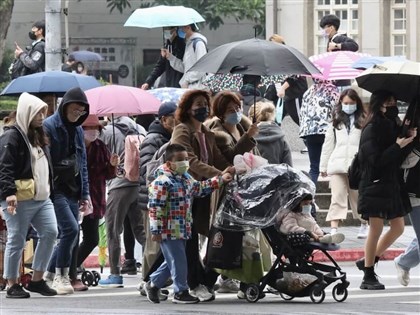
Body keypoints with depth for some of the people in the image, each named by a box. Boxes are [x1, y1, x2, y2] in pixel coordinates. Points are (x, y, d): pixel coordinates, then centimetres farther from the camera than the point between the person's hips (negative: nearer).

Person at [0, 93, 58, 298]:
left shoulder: (39, 137, 18)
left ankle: (37, 280, 7)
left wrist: (49, 189, 26)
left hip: (42, 198, 8)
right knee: (17, 241, -2)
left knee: (50, 233, -2)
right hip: (19, 201, -8)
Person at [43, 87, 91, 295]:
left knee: (71, 234, 5)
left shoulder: (77, 130, 15)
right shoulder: (49, 127, -8)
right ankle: (61, 276, -7)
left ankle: (51, 273, 19)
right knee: (70, 229, -18)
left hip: (73, 190, 7)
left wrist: (85, 193, 14)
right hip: (55, 189, -7)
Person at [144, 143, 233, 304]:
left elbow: (199, 188, 28)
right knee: (178, 261, -3)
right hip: (169, 230, -9)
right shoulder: (162, 182, -18)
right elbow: (155, 207, -19)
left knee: (173, 261, 17)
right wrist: (156, 230, -21)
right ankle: (181, 292, 7)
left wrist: (220, 180, 24)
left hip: (182, 230, 9)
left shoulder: (186, 178, 11)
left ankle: (153, 284, 31)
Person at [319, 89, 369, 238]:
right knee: (337, 197, -7)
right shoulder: (336, 121, 13)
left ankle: (364, 226, 29)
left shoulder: (363, 121, 3)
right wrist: (323, 166, 13)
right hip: (337, 164, 2)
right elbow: (328, 144, 15)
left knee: (358, 197, 11)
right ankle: (333, 229, -15)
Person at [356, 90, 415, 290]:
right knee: (376, 229, -6)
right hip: (375, 184, -8)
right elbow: (376, 159, -19)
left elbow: (399, 158, 13)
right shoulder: (371, 130, -11)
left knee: (398, 228, 9)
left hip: (392, 183, 8)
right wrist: (397, 146, -20)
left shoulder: (390, 126, 11)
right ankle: (368, 277, 1)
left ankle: (368, 261, 22)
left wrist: (408, 137, -2)